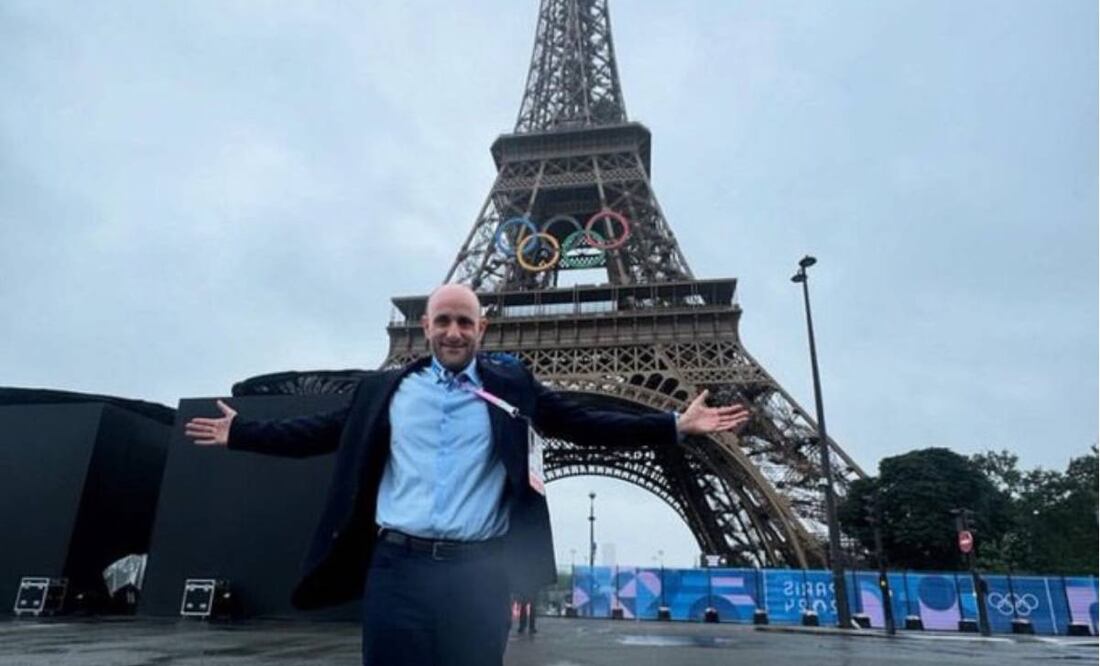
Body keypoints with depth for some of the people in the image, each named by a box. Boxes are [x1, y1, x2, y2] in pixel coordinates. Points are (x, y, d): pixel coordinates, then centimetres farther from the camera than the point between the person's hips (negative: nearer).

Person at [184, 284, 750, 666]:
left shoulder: (511, 384, 4)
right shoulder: (386, 388, 9)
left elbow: (586, 425, 4)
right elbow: (323, 432, 17)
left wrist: (676, 426, -1)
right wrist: (240, 433, 18)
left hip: (478, 575, -1)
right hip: (396, 569, 2)